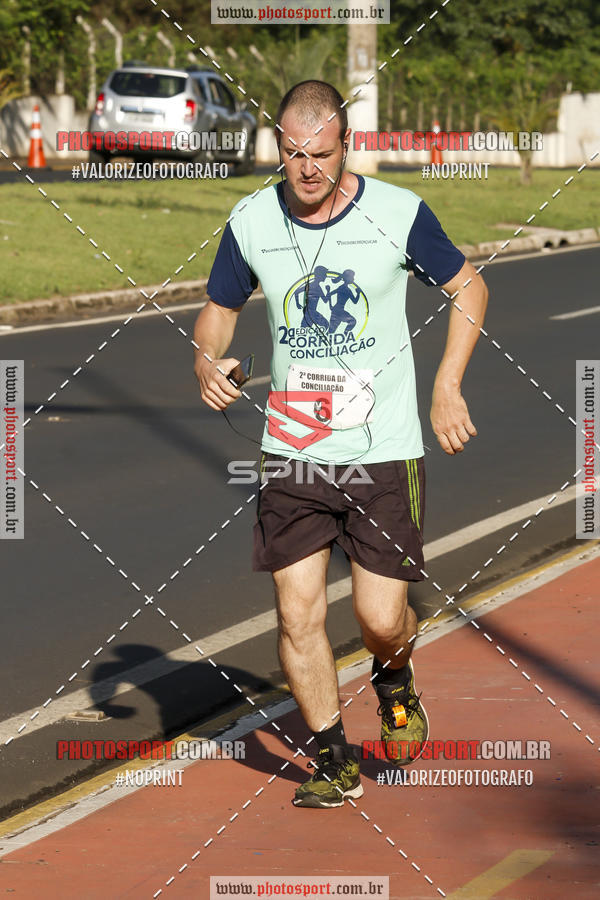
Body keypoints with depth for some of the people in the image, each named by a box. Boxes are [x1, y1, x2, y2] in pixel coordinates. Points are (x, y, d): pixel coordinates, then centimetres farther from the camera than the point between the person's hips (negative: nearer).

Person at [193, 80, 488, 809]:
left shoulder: (398, 213, -8)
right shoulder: (251, 222, -2)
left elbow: (468, 286, 6)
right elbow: (220, 308, 13)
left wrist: (447, 386, -3)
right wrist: (206, 361, -8)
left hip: (384, 453, -2)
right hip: (291, 453, 2)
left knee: (381, 619, -3)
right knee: (298, 617, -3)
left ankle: (395, 682, 33)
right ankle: (334, 765, 14)